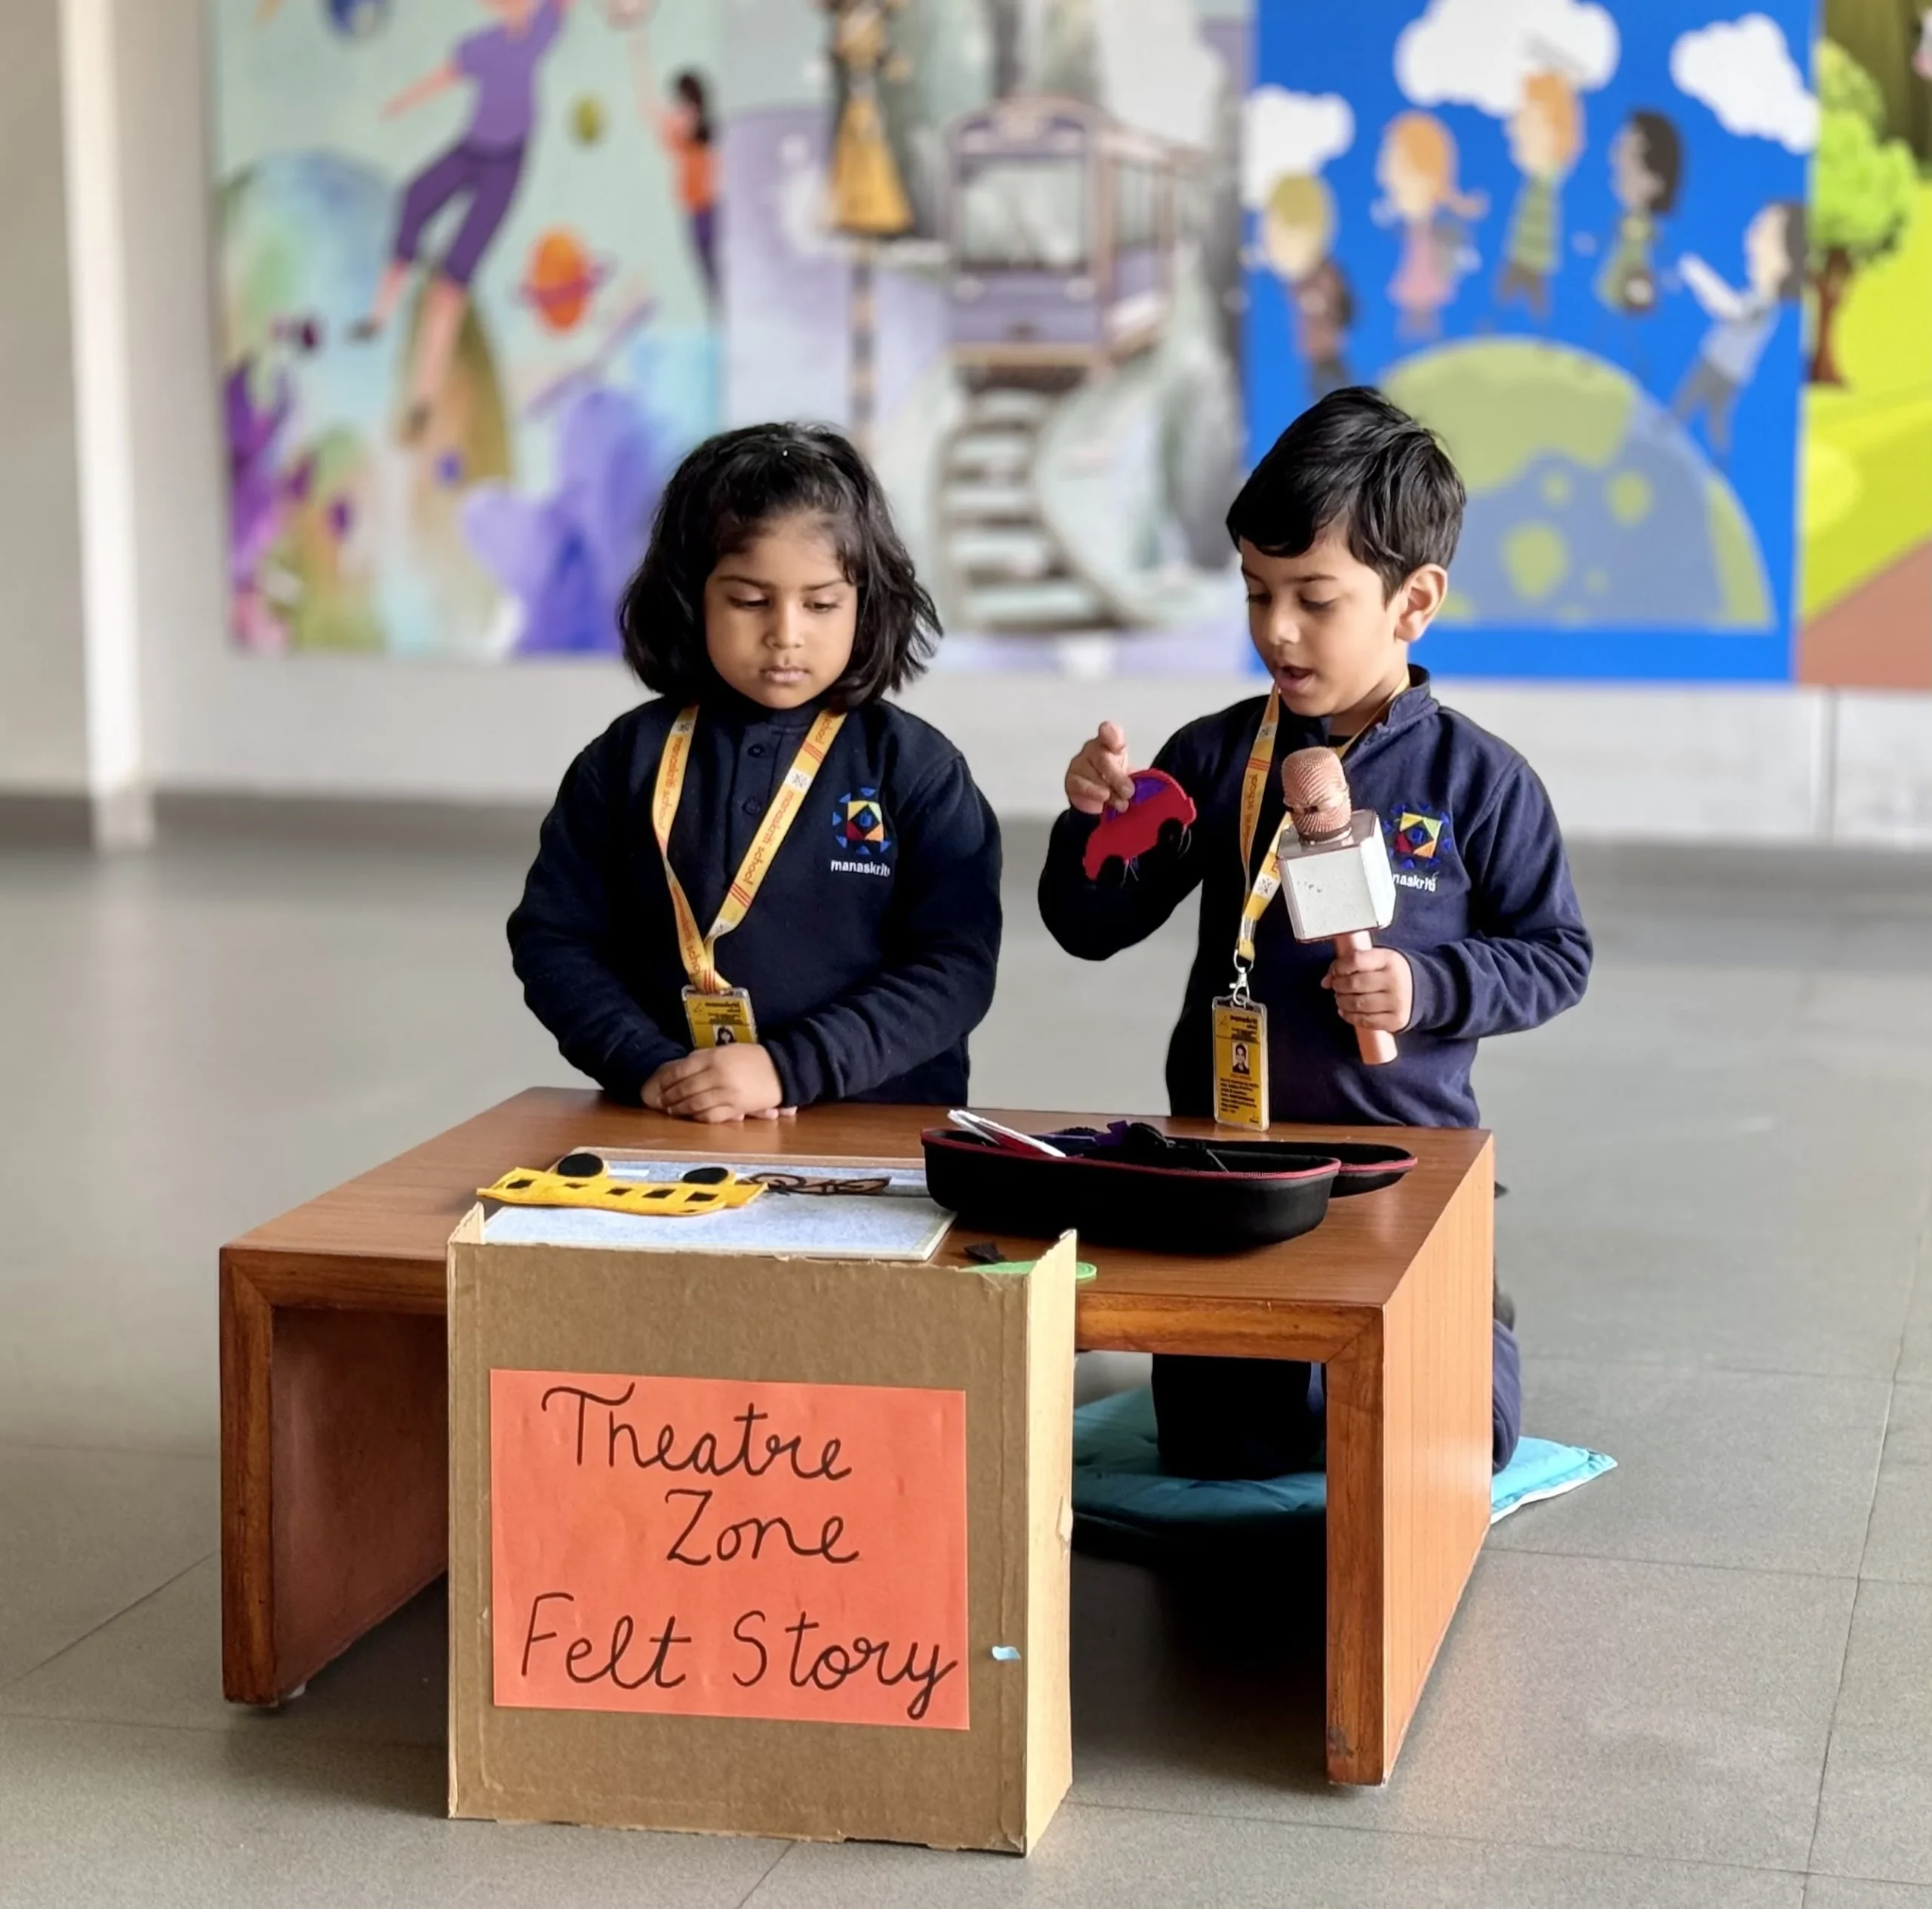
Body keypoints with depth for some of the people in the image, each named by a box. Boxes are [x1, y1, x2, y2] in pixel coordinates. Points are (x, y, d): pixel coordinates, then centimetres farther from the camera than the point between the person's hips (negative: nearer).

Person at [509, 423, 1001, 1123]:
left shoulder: (914, 768, 1)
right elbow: (552, 939, 6)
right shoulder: (628, 758, 6)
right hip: (667, 1133, 1)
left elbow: (955, 965, -5)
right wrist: (648, 1067, -9)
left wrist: (788, 1068, -15)